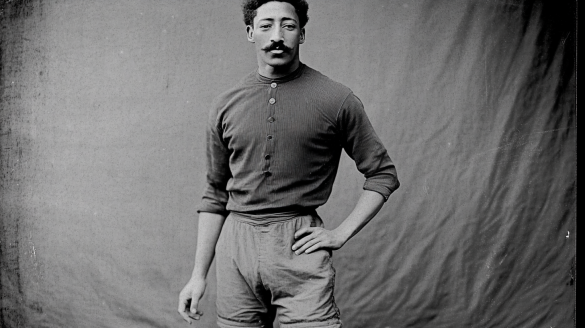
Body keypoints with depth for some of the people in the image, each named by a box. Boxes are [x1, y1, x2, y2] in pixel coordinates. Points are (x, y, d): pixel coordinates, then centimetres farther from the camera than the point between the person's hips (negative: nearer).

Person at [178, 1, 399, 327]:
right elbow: (216, 194, 13)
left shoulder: (337, 100, -3)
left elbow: (383, 174, 5)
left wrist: (341, 234, -5)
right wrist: (199, 273, 10)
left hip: (300, 245, -3)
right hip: (236, 244, 3)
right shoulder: (227, 105, 7)